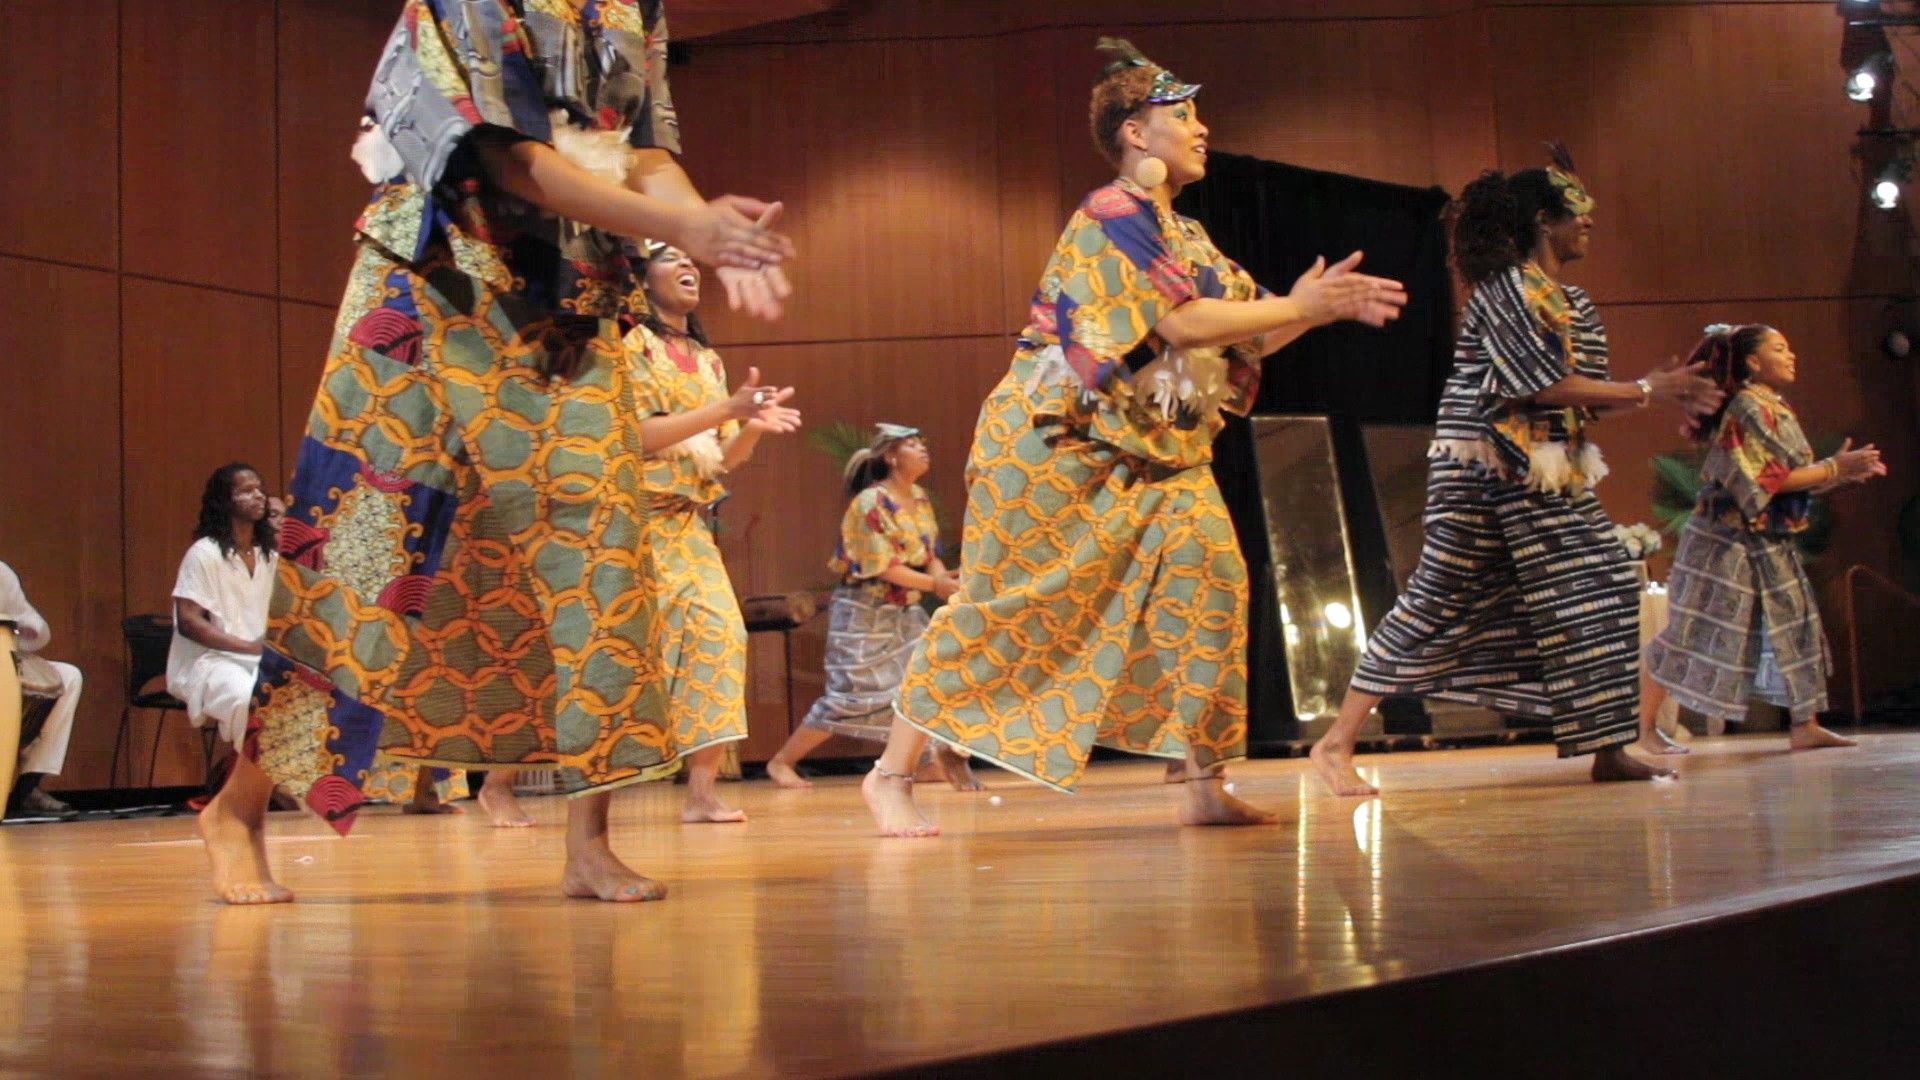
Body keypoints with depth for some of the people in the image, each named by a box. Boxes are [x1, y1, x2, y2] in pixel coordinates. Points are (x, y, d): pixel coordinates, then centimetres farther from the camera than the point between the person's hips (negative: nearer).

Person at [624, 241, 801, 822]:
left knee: (721, 632, -12)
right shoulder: (632, 345, -2)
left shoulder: (709, 361, 17)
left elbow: (725, 457, 16)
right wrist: (726, 410, -19)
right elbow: (633, 435, -14)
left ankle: (702, 791, -11)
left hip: (689, 523, 6)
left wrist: (753, 427, -6)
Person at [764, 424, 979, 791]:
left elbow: (929, 554, 8)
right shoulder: (870, 503, -18)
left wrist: (945, 577, -14)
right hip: (864, 612, -8)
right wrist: (934, 585, -24)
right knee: (849, 697, -6)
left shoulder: (920, 498, 6)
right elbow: (883, 566, -22)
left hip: (905, 610, 8)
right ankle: (781, 762, 8)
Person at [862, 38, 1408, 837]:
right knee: (1003, 605, -5)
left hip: (1152, 453, 8)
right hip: (1059, 443, -8)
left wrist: (1324, 307, -3)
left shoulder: (1184, 234, 14)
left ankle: (1206, 786, -4)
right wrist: (1299, 305, -17)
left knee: (1209, 570, -10)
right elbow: (1176, 323, -23)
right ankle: (891, 776, 5)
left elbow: (1247, 338, 12)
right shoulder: (1111, 217, -13)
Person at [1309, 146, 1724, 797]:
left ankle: (1607, 750, 8)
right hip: (1484, 469, -9)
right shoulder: (1505, 288, -11)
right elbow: (1544, 384, -18)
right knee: (1439, 599, -9)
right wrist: (1646, 392, -11)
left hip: (1547, 478, 9)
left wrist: (1659, 390, -1)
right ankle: (1337, 743, -4)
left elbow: (1586, 396, 13)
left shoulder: (1574, 305, 16)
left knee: (1603, 587, 1)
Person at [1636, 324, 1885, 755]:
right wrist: (1834, 469, -16)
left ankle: (1805, 726, 10)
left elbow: (1792, 476, 14)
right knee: (1693, 633, -6)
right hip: (1729, 540, -10)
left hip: (1768, 542, 10)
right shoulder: (1747, 409, -14)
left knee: (1796, 626, 6)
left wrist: (1841, 472, 3)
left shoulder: (1775, 410, 14)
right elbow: (1767, 478, -21)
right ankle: (1644, 728, 1)